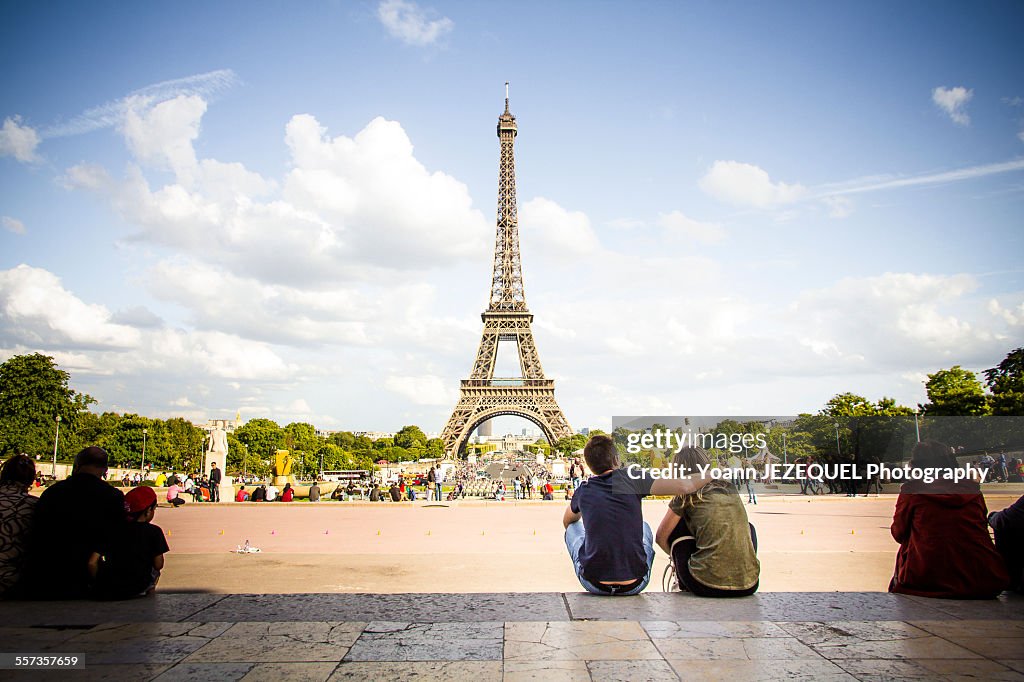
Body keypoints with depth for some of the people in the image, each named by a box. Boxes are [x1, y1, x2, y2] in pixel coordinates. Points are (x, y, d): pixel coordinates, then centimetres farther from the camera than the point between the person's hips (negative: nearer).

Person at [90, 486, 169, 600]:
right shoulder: (154, 531, -4)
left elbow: (92, 563, -2)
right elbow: (158, 565, -4)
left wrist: (100, 583, 14)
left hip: (106, 592, 2)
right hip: (137, 590, -2)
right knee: (154, 570, 29)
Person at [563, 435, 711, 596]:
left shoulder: (583, 491, 3)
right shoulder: (632, 478, -5)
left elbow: (567, 521, 26)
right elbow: (684, 487, -13)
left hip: (595, 585, 0)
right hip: (635, 585, 0)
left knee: (573, 527, 25)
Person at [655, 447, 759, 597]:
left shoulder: (686, 495, 3)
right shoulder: (730, 489, 15)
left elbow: (661, 538, 12)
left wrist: (677, 556, 31)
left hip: (706, 586, -4)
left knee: (677, 525, 16)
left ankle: (683, 583, 22)